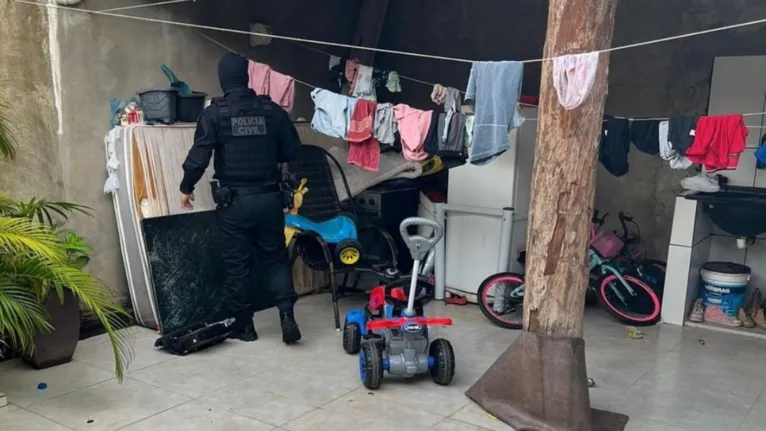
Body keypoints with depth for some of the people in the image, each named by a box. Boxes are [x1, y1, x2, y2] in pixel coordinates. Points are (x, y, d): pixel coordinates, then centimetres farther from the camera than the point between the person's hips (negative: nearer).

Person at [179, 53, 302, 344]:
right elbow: (292, 151, 6)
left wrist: (186, 188, 6)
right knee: (275, 257, 13)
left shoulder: (214, 113, -6)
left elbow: (199, 156, -10)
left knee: (237, 264, 9)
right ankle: (286, 313, -2)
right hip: (269, 197, 2)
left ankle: (243, 325, 17)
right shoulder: (272, 110, 2)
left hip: (234, 200, -2)